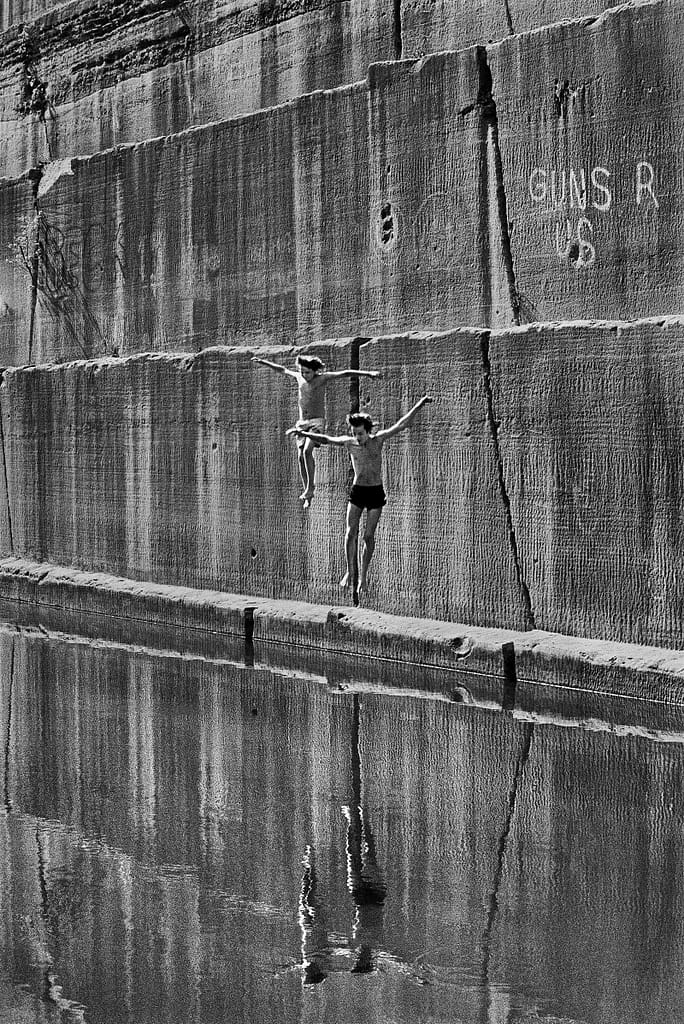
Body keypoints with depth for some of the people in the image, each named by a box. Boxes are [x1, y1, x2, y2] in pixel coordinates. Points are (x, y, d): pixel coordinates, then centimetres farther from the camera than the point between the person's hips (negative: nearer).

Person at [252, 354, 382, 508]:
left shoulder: (323, 378, -8)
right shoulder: (299, 377, 8)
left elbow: (346, 373, -16)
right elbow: (282, 369, 25)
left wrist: (368, 373, -25)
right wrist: (262, 362, 36)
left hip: (317, 423, -6)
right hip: (302, 423, 6)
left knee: (307, 451, -25)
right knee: (301, 456, -1)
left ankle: (310, 487, -17)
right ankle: (308, 495, 6)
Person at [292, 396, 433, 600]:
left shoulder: (377, 440, -6)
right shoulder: (349, 443, -2)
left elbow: (401, 424, -7)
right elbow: (326, 439, 9)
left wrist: (419, 405, -12)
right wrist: (304, 433, 4)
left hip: (376, 493, -1)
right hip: (357, 491, 1)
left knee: (369, 535, -4)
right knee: (351, 533, -10)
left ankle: (363, 576, 5)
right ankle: (351, 572, -1)